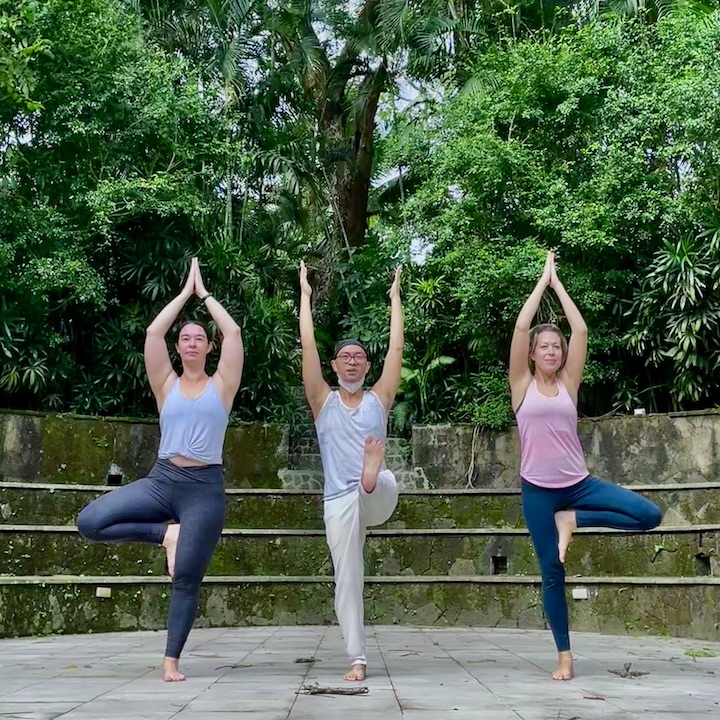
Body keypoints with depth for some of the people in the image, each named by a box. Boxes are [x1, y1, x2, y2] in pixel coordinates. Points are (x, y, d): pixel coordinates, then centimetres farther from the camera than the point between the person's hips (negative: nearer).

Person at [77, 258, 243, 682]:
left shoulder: (221, 385, 6)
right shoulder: (167, 385, 9)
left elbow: (234, 333, -2)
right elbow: (153, 332, 1)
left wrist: (205, 294, 8)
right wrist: (186, 292, 7)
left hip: (205, 489, -2)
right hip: (162, 480, 2)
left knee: (187, 579, -1)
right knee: (90, 522, -16)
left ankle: (172, 660, 11)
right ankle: (164, 534, 1)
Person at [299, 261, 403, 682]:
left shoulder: (379, 399, 11)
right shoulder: (324, 401, 9)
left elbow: (397, 349, 9)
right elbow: (308, 347, 4)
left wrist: (395, 297, 12)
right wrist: (306, 296, 6)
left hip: (378, 498, 0)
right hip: (339, 500, 0)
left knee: (381, 483, -35)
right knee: (348, 579, -2)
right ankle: (358, 659, 5)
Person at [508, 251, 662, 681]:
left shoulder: (569, 383, 5)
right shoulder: (522, 384, 0)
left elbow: (581, 330, -1)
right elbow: (521, 327, -8)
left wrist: (558, 283, 4)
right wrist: (543, 280, -1)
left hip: (579, 483, 3)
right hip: (538, 490, -2)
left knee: (649, 515, -14)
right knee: (552, 573, 1)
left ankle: (573, 519, 0)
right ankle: (565, 655, 15)